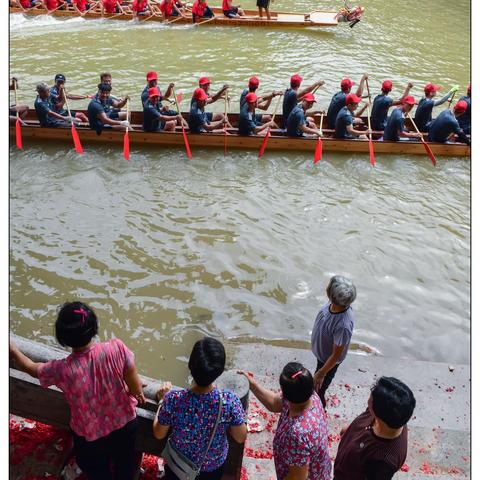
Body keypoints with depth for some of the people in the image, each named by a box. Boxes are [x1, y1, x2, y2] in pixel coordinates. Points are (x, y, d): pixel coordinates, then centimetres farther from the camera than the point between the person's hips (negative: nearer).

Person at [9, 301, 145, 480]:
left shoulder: (61, 370, -30)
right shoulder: (117, 348, -31)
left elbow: (31, 368, -7)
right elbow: (135, 385, -17)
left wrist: (14, 351, 13)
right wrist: (138, 394, 7)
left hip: (90, 435, -1)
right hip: (125, 422, 2)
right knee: (126, 464, 32)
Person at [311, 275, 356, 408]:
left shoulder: (343, 325, -44)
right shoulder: (334, 303, -23)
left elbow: (336, 355, -29)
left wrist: (321, 374, -17)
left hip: (328, 360, -7)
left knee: (318, 388, 20)